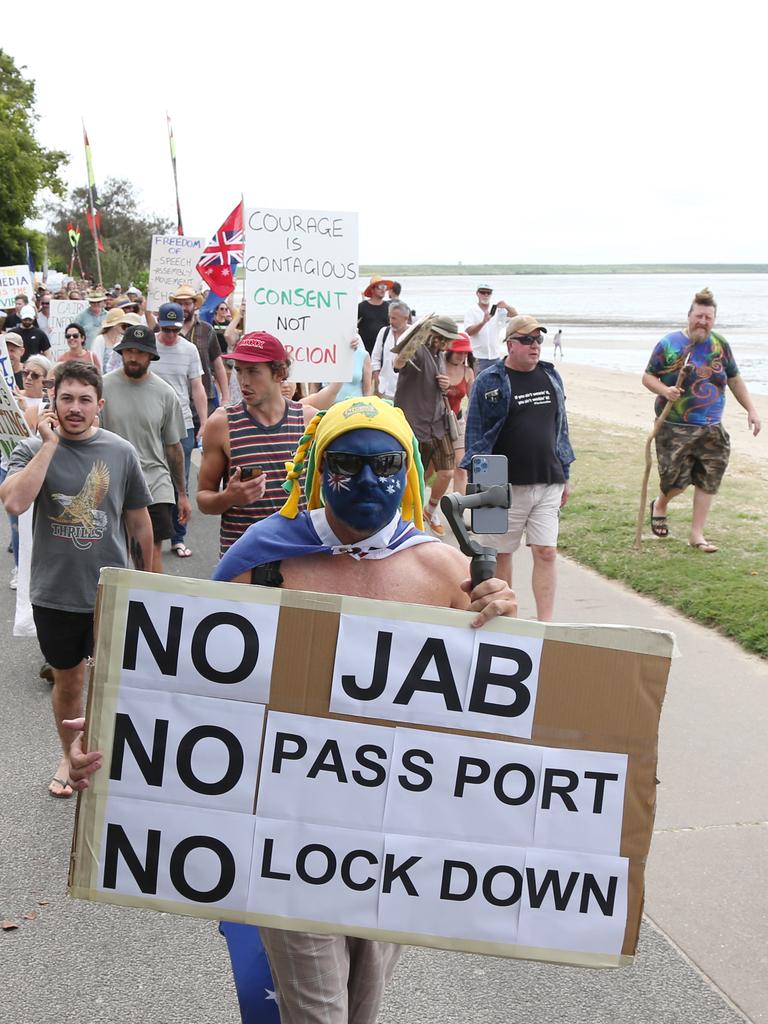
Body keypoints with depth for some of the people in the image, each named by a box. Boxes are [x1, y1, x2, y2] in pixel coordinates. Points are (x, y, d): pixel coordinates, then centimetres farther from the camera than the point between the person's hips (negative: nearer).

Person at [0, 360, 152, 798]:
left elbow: (139, 522, 5)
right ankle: (70, 755, 41)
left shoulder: (120, 452, -4)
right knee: (68, 681, 18)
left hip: (111, 593, -1)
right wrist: (49, 444, -22)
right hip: (55, 593, 1)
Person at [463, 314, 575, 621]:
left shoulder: (551, 377, 11)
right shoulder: (489, 381, -4)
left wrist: (564, 476, 17)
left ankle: (546, 624, 3)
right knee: (501, 553, 6)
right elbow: (476, 435, -4)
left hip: (549, 483, 4)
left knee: (546, 553, -1)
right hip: (506, 484, -4)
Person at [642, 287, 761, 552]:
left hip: (711, 430, 4)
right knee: (676, 479, -1)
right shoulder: (669, 344, -6)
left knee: (708, 480, 2)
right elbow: (648, 377, -1)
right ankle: (659, 506, 34)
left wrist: (751, 410, 10)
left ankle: (697, 534, 13)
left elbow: (735, 380, 15)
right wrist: (664, 390, -21)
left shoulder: (720, 345, 6)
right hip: (675, 429, -4)